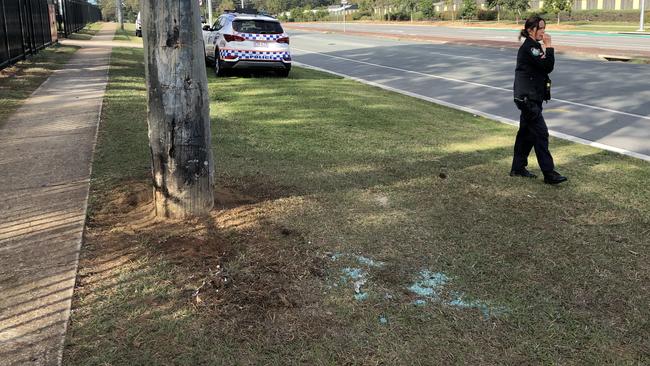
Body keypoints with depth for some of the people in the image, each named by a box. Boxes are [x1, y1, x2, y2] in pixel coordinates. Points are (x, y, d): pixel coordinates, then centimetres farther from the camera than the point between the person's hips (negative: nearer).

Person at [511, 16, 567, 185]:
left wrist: (545, 52, -7)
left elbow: (546, 66, 12)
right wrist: (549, 46, -15)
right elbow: (548, 67, -20)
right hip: (527, 97, -10)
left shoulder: (534, 46, 15)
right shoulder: (528, 48, -16)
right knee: (541, 133, -9)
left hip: (532, 97, 10)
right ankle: (549, 174, -6)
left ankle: (518, 168, 22)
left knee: (526, 132, 14)